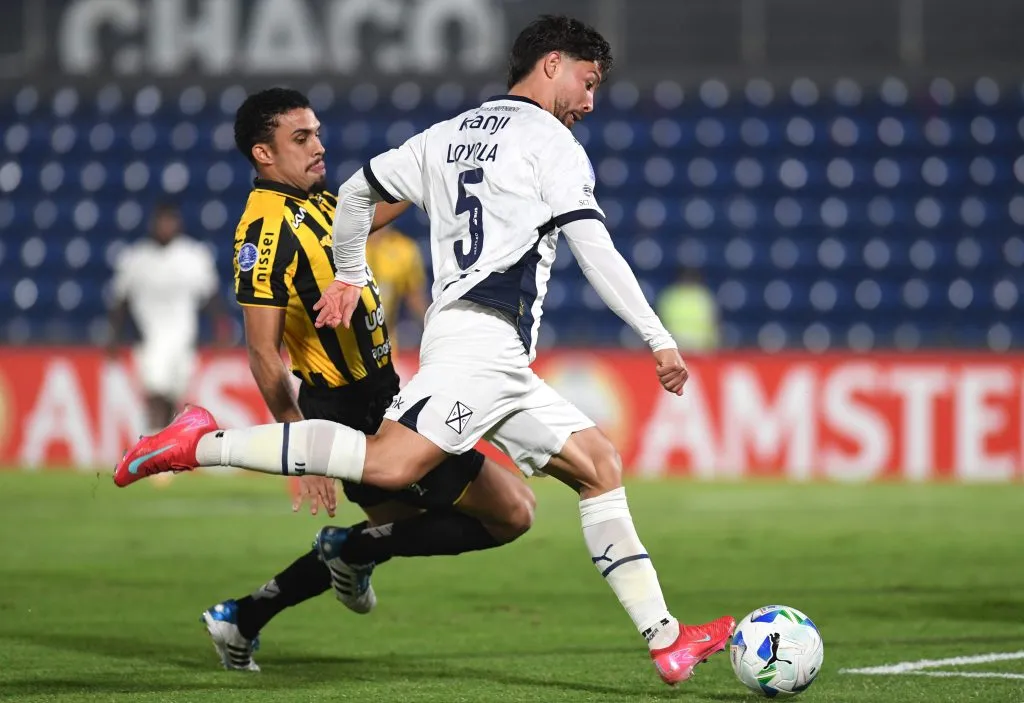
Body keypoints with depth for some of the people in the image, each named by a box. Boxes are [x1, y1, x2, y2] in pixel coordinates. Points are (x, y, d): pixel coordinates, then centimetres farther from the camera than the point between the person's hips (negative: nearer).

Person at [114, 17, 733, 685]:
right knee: (391, 463, -26)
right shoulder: (552, 143, 2)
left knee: (601, 464, 9)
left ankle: (665, 638, 2)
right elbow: (596, 251, -7)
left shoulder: (449, 135, 26)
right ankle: (204, 443, -23)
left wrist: (350, 278, 38)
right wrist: (660, 340, -5)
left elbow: (357, 191, 27)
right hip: (484, 335, -10)